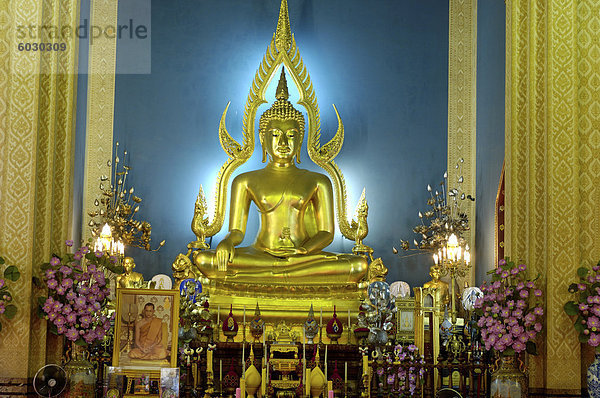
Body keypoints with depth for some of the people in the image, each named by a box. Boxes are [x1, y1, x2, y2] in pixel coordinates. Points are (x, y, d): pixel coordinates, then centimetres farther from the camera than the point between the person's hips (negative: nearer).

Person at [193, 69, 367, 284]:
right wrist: (227, 243, -18)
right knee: (204, 260, -29)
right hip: (261, 253, -1)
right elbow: (236, 231, 8)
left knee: (359, 265, -30)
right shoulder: (246, 182, 12)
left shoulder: (317, 182, 12)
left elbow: (326, 232, 6)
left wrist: (303, 250, -16)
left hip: (305, 255, 2)